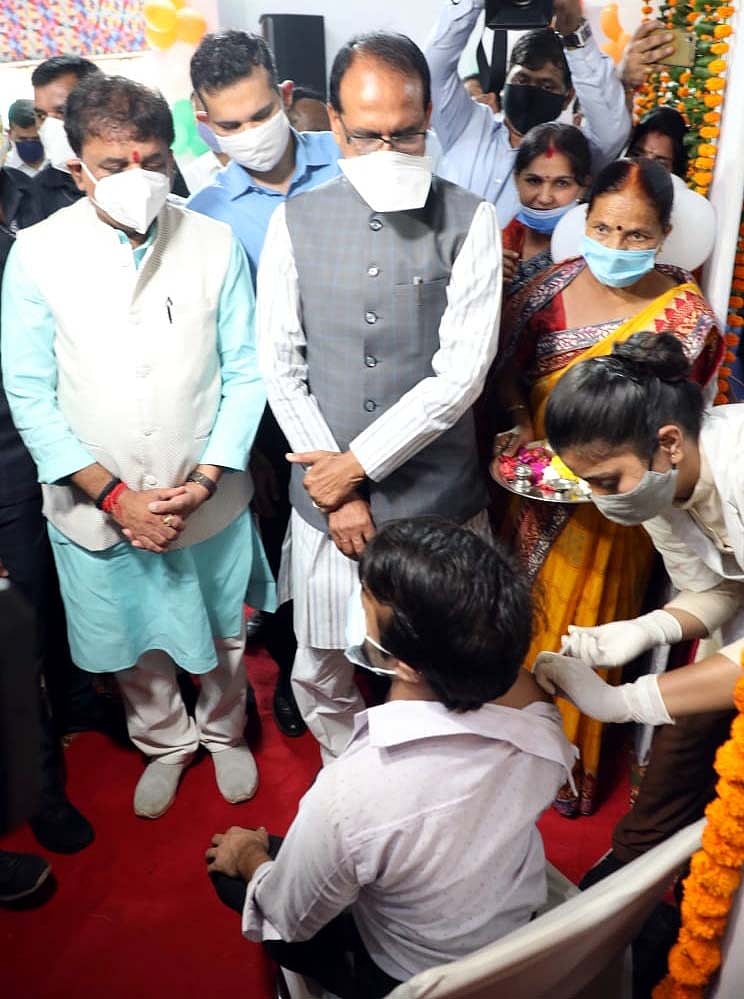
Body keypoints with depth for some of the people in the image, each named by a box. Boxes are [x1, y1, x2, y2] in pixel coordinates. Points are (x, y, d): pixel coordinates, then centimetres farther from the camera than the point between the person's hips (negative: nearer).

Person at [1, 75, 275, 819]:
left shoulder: (214, 244, -8)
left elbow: (245, 374, -5)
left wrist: (204, 481, -14)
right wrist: (114, 495, -14)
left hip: (208, 500, 0)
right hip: (98, 506, 0)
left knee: (219, 637, 20)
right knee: (131, 646, 19)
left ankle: (224, 732, 49)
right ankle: (163, 743, 48)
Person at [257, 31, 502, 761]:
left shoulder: (469, 222, -5)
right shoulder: (294, 222, 1)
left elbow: (463, 370, -11)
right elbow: (280, 367, -1)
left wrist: (359, 464, -12)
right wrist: (338, 492, -7)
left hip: (438, 496, -1)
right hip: (326, 492, 2)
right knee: (321, 668, 15)